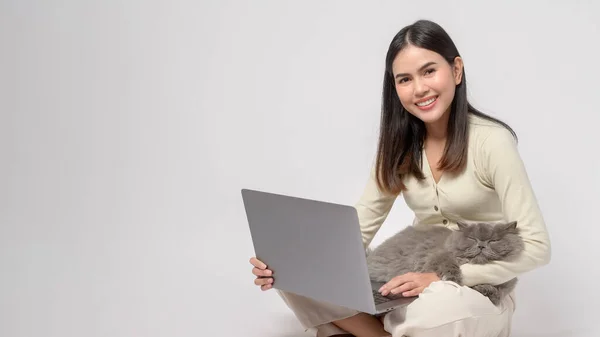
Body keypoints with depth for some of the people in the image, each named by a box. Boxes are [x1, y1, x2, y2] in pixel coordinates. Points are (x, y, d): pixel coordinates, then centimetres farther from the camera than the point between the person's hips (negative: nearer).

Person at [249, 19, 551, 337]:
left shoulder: (490, 141, -16)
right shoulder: (399, 143, 1)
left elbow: (535, 247, -18)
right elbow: (359, 229, -2)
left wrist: (443, 277, -27)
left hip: (480, 292, -4)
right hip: (414, 284, 4)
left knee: (437, 311, -41)